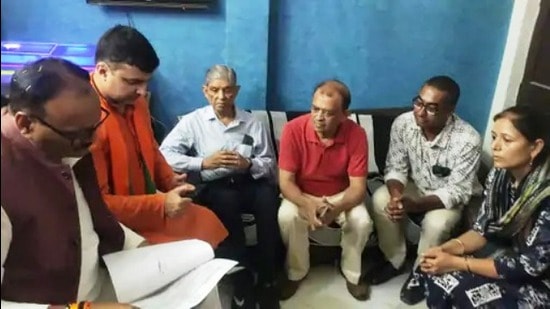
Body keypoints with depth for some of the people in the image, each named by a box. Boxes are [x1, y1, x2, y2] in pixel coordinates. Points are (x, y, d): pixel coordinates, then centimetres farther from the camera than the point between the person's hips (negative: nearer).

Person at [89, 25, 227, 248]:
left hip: (148, 205, 8)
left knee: (207, 221, 10)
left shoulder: (135, 102, -1)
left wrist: (170, 180, 0)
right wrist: (160, 205, -24)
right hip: (119, 224, -8)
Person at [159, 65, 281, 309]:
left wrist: (249, 164, -11)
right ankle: (242, 284, -23)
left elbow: (270, 164, 10)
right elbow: (164, 155, -7)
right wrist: (202, 163, -17)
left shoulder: (253, 124, 13)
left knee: (269, 197, -30)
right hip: (212, 189, -2)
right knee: (226, 201, -35)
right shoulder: (192, 121, 6)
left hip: (248, 185, 2)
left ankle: (267, 281, -18)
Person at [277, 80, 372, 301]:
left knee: (362, 221, -26)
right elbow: (285, 181, -20)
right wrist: (308, 204, -40)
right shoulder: (293, 130, -24)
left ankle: (352, 272, 5)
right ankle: (296, 272, -2)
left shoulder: (356, 135, -21)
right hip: (302, 195, 0)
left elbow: (358, 186, -19)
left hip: (340, 195, 1)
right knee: (286, 216, -29)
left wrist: (336, 209, -39)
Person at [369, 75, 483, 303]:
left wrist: (414, 205, -42)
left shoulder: (468, 140, -30)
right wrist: (397, 196, -34)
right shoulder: (403, 123, -20)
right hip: (414, 186, 3)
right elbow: (395, 167, -12)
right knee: (381, 200, -22)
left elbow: (457, 192, -27)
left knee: (436, 223, -31)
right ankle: (395, 261, 1)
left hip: (451, 197, -3)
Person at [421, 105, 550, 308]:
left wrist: (457, 263, -24)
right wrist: (448, 248, -19)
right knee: (437, 270, -11)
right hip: (510, 257, 6)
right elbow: (483, 229, 0)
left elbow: (527, 266, -25)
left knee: (461, 290, -21)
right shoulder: (500, 174, -8)